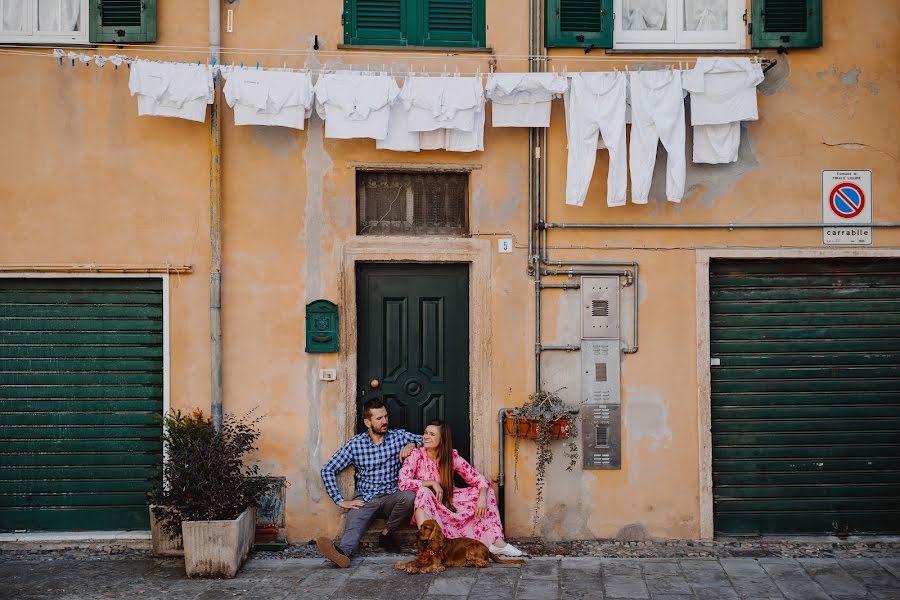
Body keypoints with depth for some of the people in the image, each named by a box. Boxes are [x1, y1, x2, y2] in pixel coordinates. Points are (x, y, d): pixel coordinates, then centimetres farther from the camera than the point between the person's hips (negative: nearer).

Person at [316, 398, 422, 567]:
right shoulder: (355, 444, 3)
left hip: (391, 496, 1)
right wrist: (340, 501, -6)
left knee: (409, 496, -32)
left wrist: (412, 444, -9)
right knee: (354, 526, -33)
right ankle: (343, 551, -64)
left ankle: (386, 533, -12)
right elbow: (328, 471, 3)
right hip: (365, 498, -1)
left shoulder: (398, 436, 7)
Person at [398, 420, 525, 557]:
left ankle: (496, 542, -19)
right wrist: (432, 483, -25)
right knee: (424, 492, -36)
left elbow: (479, 479, -5)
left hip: (449, 503, 4)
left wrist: (482, 497, -24)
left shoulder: (452, 456, -5)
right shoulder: (417, 455, -12)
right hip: (426, 506, -3)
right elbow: (403, 482, -24)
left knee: (485, 491, -8)